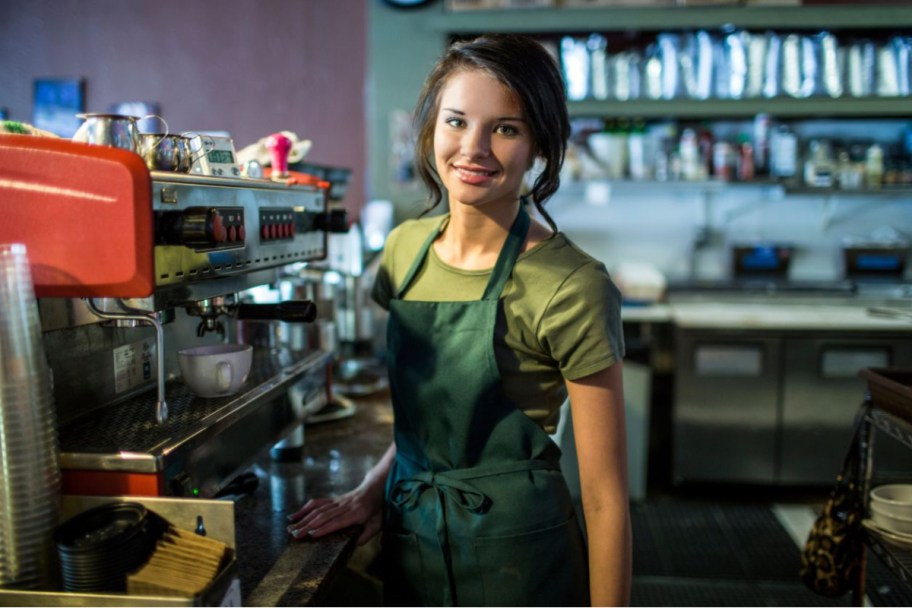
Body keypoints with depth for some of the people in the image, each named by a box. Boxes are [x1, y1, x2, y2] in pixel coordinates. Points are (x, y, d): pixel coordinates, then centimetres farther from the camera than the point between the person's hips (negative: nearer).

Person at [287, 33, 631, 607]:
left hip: (514, 557, -5)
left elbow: (605, 496, -14)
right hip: (407, 538, 5)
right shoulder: (405, 247, -1)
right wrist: (375, 488, 0)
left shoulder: (569, 286, -19)